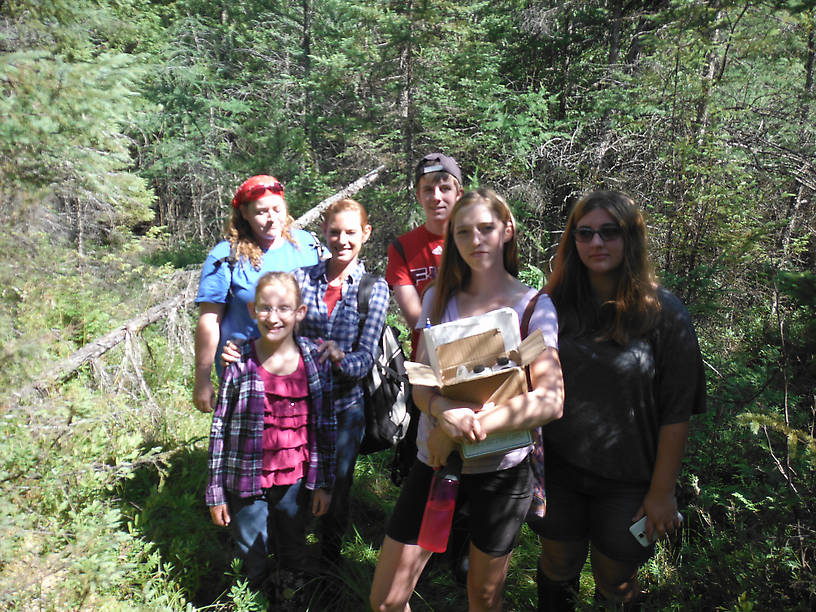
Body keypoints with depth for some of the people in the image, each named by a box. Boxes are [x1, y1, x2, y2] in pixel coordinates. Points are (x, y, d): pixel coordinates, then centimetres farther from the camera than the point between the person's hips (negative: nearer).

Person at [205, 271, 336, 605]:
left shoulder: (315, 359, -7)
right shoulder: (240, 363, -12)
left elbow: (327, 424, 0)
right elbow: (220, 428, -5)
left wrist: (324, 483, 3)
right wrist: (215, 491, -2)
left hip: (295, 478, 2)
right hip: (248, 480, -1)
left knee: (293, 553, 21)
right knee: (253, 555, 14)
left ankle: (291, 599, 47)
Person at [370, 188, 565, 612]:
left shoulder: (533, 305, -7)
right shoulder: (438, 298, 2)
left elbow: (551, 399, -19)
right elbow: (420, 385, -3)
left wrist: (467, 428, -26)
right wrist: (444, 411, -26)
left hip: (501, 467, -2)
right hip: (435, 458, 2)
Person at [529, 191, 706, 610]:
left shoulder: (663, 313, -11)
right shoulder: (555, 304, -2)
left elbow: (676, 412, -9)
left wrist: (662, 492, -9)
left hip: (627, 481, -2)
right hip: (557, 469, 2)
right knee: (557, 570, 18)